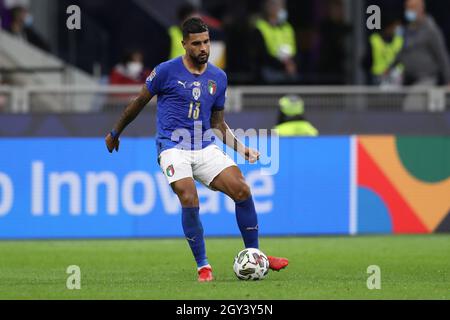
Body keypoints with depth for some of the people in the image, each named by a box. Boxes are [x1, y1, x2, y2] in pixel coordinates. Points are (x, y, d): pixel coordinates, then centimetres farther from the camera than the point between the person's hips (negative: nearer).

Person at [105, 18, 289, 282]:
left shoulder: (218, 77, 9)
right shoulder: (167, 71, -5)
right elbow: (139, 103, 9)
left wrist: (242, 149, 7)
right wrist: (115, 133, 18)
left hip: (205, 148, 4)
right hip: (173, 148, -4)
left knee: (243, 190, -12)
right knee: (190, 201, -25)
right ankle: (203, 266, -9)